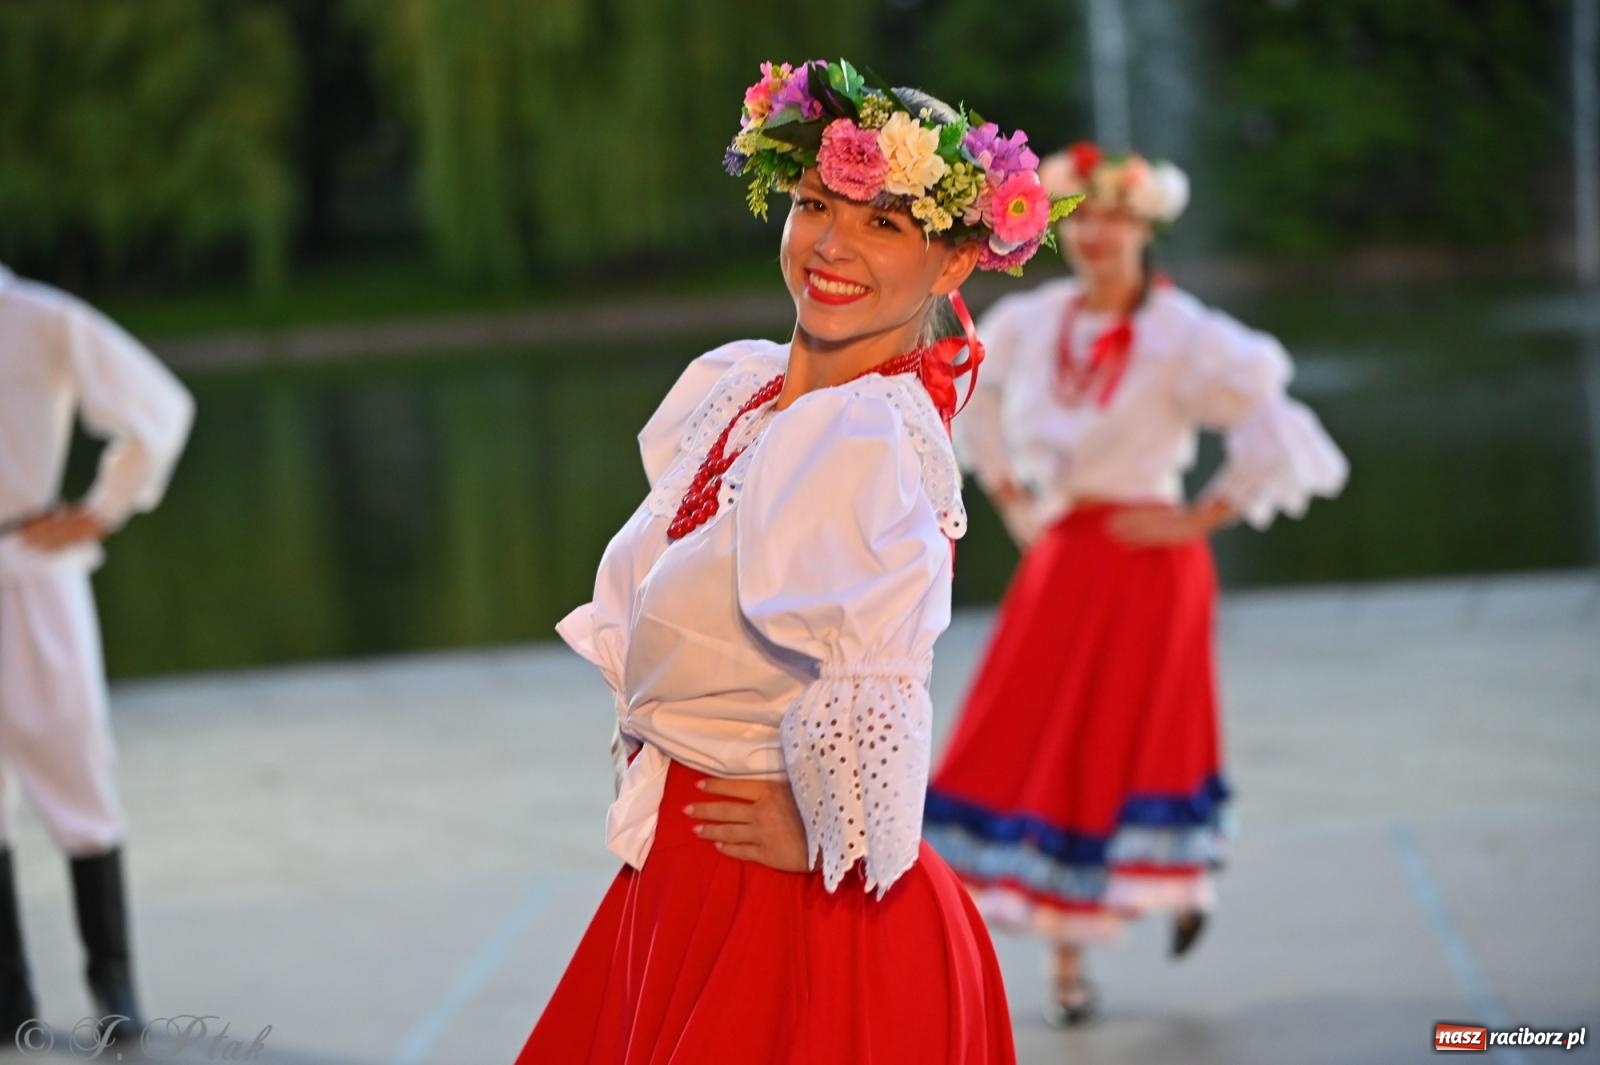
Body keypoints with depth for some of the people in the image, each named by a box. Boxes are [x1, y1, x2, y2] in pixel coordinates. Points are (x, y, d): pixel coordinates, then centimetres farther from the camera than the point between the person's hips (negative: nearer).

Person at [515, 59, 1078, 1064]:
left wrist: (823, 839, -24)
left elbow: (872, 676, -38)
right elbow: (638, 606, 21)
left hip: (793, 919, -8)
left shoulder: (865, 437, -22)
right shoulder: (731, 387, 5)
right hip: (679, 886, 8)